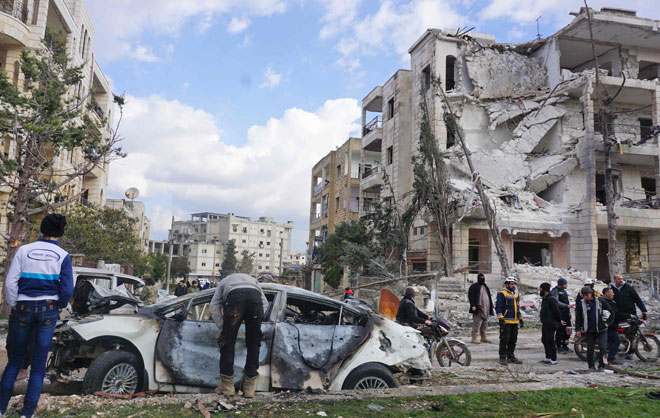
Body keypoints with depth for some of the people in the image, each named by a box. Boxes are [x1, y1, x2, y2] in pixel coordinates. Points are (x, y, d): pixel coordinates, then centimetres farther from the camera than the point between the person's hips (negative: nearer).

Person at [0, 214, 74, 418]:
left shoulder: (24, 250, -2)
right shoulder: (62, 256, -4)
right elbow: (67, 289, -7)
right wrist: (60, 306, 11)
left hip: (25, 308, 1)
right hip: (49, 308, -1)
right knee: (39, 363, 7)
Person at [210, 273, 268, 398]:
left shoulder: (224, 281, 40)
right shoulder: (252, 279, 44)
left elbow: (214, 305, 22)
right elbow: (265, 302, 28)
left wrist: (222, 327, 23)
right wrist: (254, 323, 30)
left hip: (235, 296, -2)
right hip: (255, 297, 2)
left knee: (228, 342, 12)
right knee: (253, 344, 13)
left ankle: (227, 385, 15)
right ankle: (249, 387, 16)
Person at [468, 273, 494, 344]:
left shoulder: (485, 286, 20)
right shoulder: (474, 286, -5)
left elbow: (489, 297, 26)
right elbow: (470, 296, -12)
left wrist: (491, 307, 21)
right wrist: (473, 305, -22)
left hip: (486, 308, 8)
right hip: (478, 308, -8)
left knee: (485, 323, 12)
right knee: (477, 323, -10)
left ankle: (483, 337, 21)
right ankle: (474, 338, -7)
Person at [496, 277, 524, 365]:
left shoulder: (516, 294, 17)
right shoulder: (502, 294, -7)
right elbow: (498, 307, -12)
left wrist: (521, 319, 24)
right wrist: (501, 318, -20)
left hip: (515, 321, 8)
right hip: (506, 321, -7)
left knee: (513, 340, 12)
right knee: (504, 340, -5)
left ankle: (511, 356, 24)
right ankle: (502, 358, 1)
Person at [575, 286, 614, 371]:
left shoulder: (600, 301, -2)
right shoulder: (581, 304, 0)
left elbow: (611, 312, 8)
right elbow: (578, 318, 5)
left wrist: (608, 323, 2)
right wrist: (578, 330, -1)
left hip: (601, 329, -1)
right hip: (589, 330, 1)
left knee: (603, 348, -6)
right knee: (590, 349, 5)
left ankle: (601, 365, 7)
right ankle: (591, 366, 16)